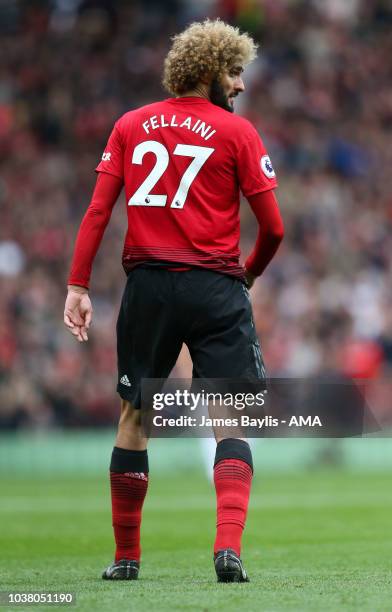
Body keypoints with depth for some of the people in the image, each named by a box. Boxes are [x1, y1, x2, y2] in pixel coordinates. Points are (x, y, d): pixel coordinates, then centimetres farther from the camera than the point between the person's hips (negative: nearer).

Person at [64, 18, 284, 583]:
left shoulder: (130, 125, 9)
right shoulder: (236, 130, 0)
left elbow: (98, 210, 2)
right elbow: (273, 226, -2)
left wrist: (78, 286, 1)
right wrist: (251, 271, 17)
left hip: (147, 286, 3)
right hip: (215, 290, -3)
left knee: (135, 414, 15)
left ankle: (126, 558, 19)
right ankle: (228, 547, -16)